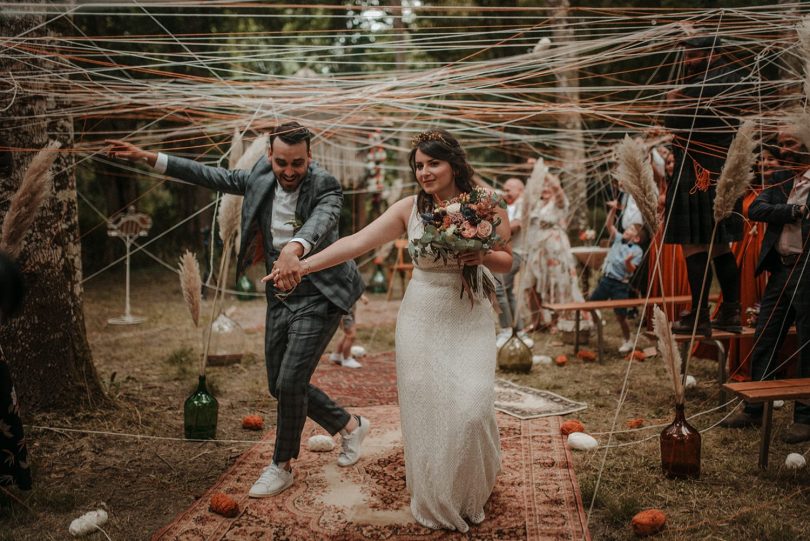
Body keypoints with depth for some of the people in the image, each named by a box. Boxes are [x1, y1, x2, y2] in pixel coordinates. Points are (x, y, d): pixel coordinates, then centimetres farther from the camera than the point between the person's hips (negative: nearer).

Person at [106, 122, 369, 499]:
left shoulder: (325, 186, -19)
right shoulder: (261, 177, 0)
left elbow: (321, 220, -40)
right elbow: (212, 176, 7)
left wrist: (296, 246, -62)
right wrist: (149, 158, 1)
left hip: (318, 298, -7)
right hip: (280, 298, 7)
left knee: (290, 382, -10)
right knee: (280, 385, 12)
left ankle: (282, 467, 13)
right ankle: (349, 425, 33)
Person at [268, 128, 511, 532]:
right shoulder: (410, 209, -3)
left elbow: (506, 262, 8)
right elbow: (356, 242, -10)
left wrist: (483, 256, -15)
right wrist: (303, 266, -18)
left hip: (470, 320, -1)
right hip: (422, 318, 1)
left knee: (471, 407, -9)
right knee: (424, 408, 3)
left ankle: (470, 494, 21)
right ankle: (434, 502, 26)